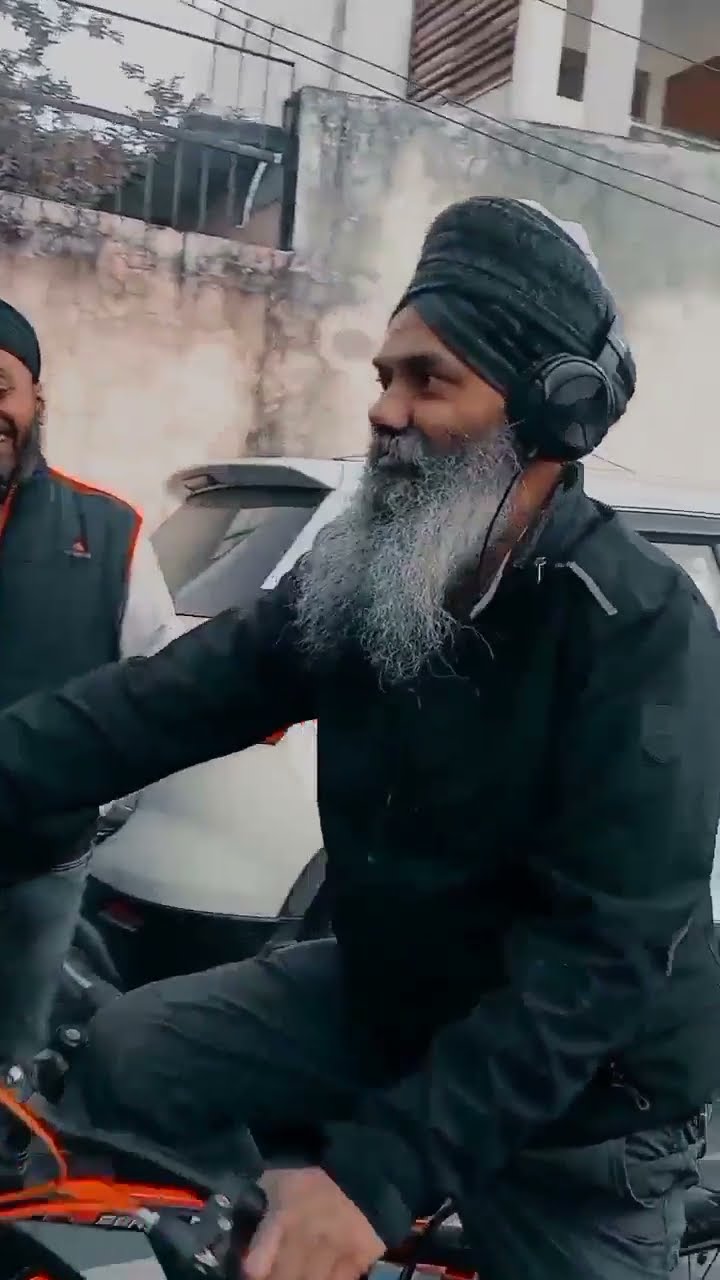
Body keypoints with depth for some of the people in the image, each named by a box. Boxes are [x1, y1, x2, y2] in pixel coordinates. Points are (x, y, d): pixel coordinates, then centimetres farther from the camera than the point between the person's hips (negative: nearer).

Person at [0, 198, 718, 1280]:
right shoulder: (362, 571, -4)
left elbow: (603, 947, -30)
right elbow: (177, 696, -11)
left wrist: (379, 1172, -34)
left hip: (584, 1092, -5)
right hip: (386, 994, 6)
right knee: (131, 1057, -2)